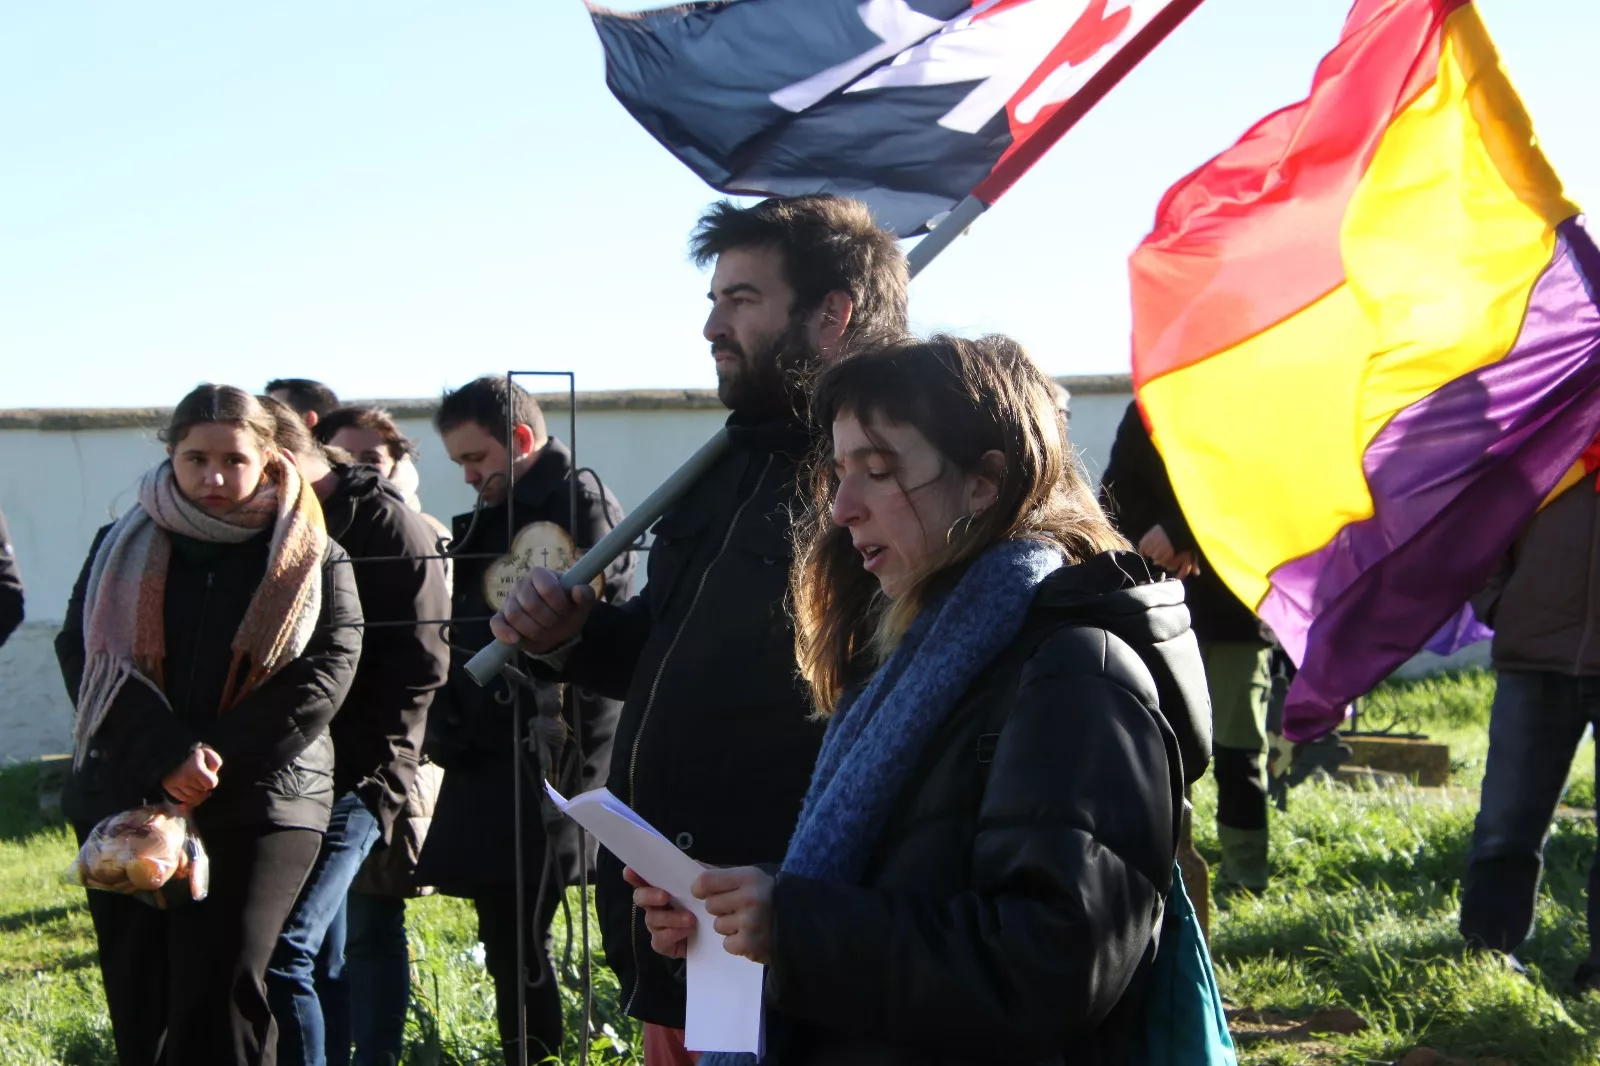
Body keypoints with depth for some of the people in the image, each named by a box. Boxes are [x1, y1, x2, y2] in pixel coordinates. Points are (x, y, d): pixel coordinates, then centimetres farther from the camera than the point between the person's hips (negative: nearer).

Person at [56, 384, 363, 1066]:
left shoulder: (315, 562, 5)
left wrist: (216, 765, -14)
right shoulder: (122, 550, 10)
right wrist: (168, 755, -16)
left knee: (222, 990, -13)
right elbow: (84, 655, -1)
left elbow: (326, 672, -5)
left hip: (259, 805, -3)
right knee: (137, 992, 3)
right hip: (124, 800, 3)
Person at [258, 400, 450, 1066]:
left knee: (286, 951, -16)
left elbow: (420, 661, -10)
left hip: (356, 779, -7)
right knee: (324, 958, 12)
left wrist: (373, 772, -13)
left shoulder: (385, 524, -6)